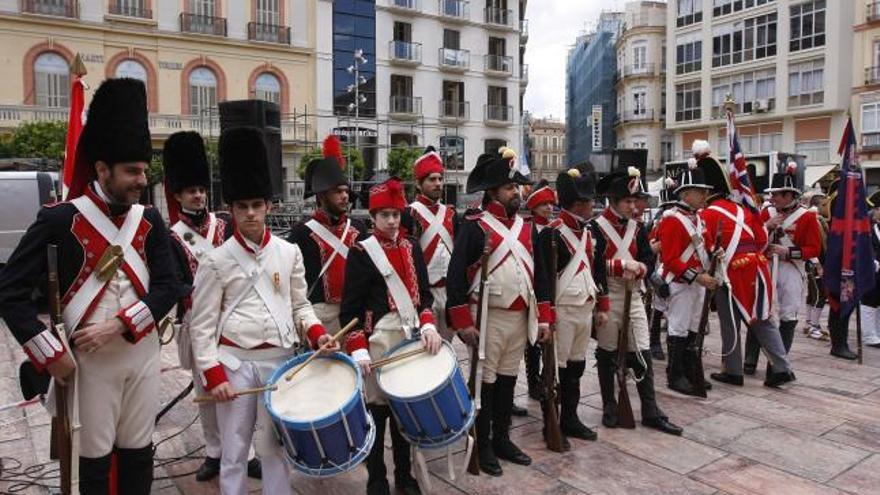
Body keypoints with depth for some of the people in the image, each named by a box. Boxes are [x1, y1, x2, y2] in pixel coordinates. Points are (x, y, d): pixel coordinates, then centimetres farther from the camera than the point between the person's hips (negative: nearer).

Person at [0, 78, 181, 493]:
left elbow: (169, 286, -3)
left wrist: (119, 325, -17)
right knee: (96, 455, 11)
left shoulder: (150, 221, 1)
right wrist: (51, 355, -12)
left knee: (138, 451, 14)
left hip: (143, 352, 4)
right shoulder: (60, 220, -11)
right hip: (91, 357, -3)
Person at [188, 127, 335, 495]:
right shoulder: (215, 261, -5)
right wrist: (213, 375, -10)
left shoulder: (289, 253, 2)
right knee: (234, 450, 10)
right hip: (235, 362, -2)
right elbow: (202, 325, -4)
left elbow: (300, 304, 10)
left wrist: (317, 334, -7)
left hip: (280, 360, 2)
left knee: (275, 446, 15)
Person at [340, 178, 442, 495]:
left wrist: (428, 326, -8)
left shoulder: (413, 248, 9)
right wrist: (357, 350, -16)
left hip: (411, 338, 5)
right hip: (379, 341, -4)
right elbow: (350, 307, -8)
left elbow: (424, 294, 10)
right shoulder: (361, 253, -6)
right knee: (377, 409, 4)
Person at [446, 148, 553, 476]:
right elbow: (456, 275, -14)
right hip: (488, 318, -6)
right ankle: (483, 446, 18)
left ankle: (502, 440, 30)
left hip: (520, 318, 6)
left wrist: (543, 317, 9)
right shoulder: (475, 227, -10)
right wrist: (463, 323, -17)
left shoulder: (526, 228, 10)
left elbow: (538, 273, 14)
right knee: (485, 382, 4)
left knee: (508, 379, 16)